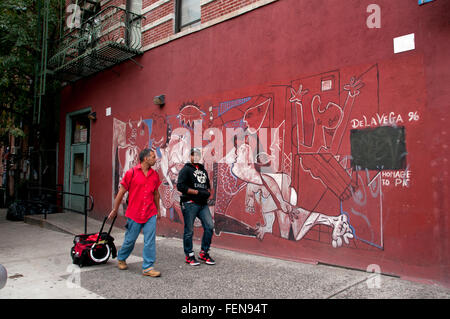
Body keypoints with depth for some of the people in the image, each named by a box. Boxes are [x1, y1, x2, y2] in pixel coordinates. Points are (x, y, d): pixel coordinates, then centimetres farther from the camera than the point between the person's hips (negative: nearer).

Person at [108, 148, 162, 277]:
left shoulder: (155, 174, 6)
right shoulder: (131, 173, -7)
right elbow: (121, 192, 0)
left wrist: (158, 210, 21)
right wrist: (115, 210, 5)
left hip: (150, 214, 3)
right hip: (134, 213, -3)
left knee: (150, 241, -1)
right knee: (130, 240, 11)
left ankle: (147, 267, 9)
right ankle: (121, 258, 39)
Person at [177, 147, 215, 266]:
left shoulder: (203, 170, 20)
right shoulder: (186, 169, -2)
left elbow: (208, 185, 29)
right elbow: (180, 186, -13)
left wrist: (207, 192, 5)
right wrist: (197, 192, -14)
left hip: (203, 204, 6)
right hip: (190, 203, -6)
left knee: (210, 226, -2)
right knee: (189, 230, 1)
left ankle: (204, 253, 13)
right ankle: (189, 256, 15)